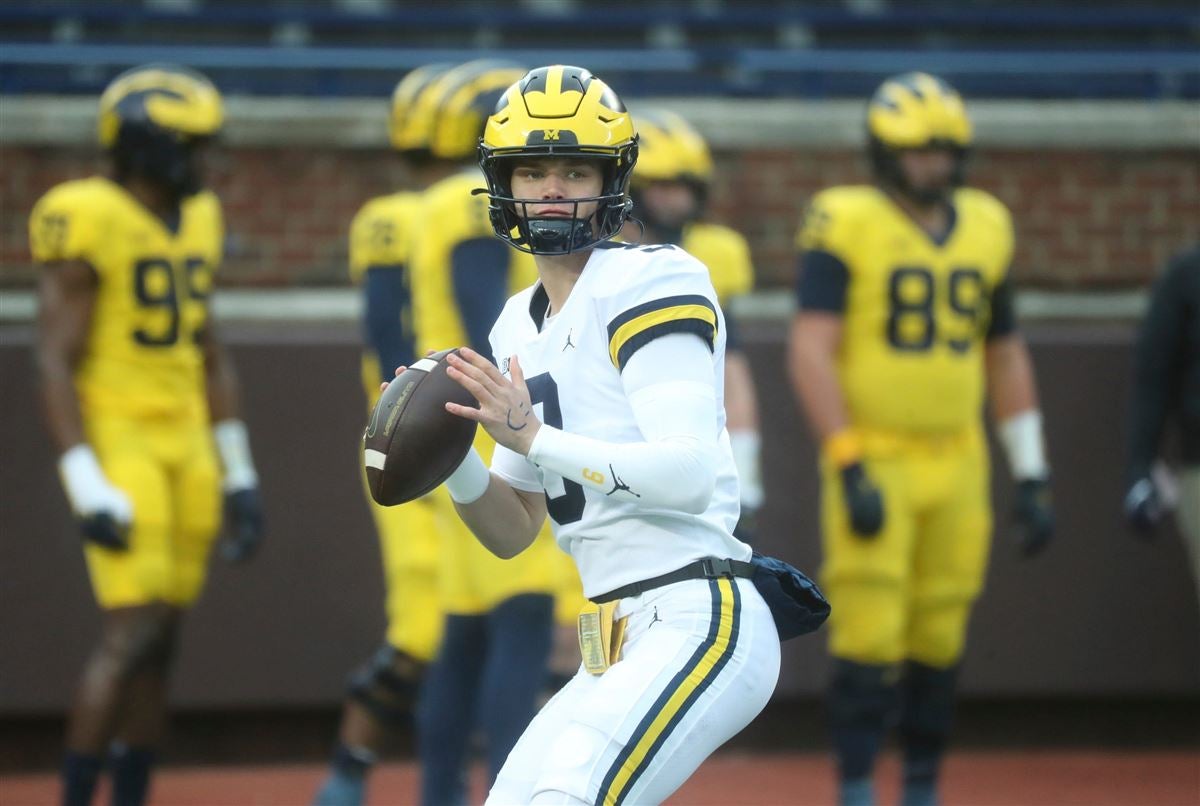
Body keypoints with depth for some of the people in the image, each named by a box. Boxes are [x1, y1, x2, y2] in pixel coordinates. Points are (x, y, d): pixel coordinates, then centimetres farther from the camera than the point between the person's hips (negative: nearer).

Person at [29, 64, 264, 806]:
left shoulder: (196, 222, 10)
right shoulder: (88, 225, -14)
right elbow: (55, 364, -16)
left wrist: (238, 478, 14)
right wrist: (88, 488, -22)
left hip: (185, 450, 8)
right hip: (116, 445, -7)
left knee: (159, 647, 7)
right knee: (133, 633, -14)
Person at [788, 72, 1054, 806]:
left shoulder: (985, 228, 9)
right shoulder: (847, 226, -8)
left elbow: (1006, 358, 16)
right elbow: (811, 351, -14)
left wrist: (1033, 477, 13)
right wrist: (849, 468, -20)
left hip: (956, 464, 5)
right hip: (874, 461, -5)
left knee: (939, 643, 7)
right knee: (870, 641, -9)